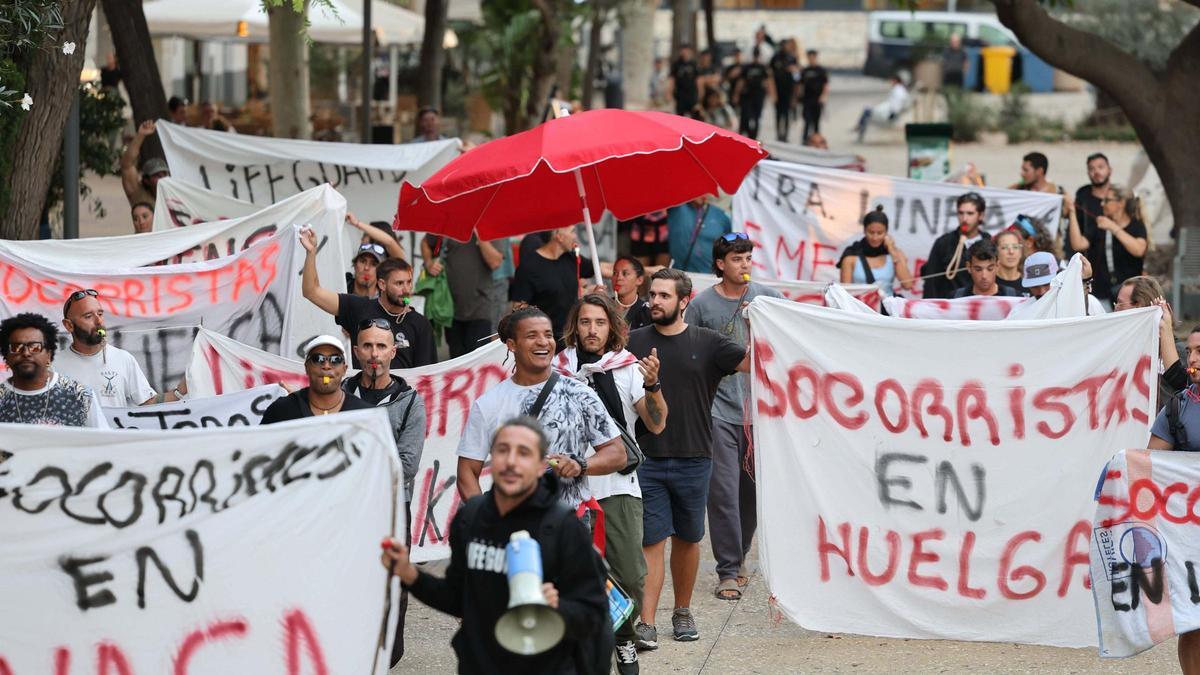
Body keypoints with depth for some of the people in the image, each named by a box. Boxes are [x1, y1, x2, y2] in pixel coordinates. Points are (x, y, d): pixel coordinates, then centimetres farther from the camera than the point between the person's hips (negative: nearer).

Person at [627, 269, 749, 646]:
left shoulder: (707, 344, 2)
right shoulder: (634, 343, 4)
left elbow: (753, 363, -5)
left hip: (693, 459, 1)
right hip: (647, 459, -1)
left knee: (687, 539, 12)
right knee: (651, 541, -4)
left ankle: (682, 612, 27)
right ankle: (646, 624, -6)